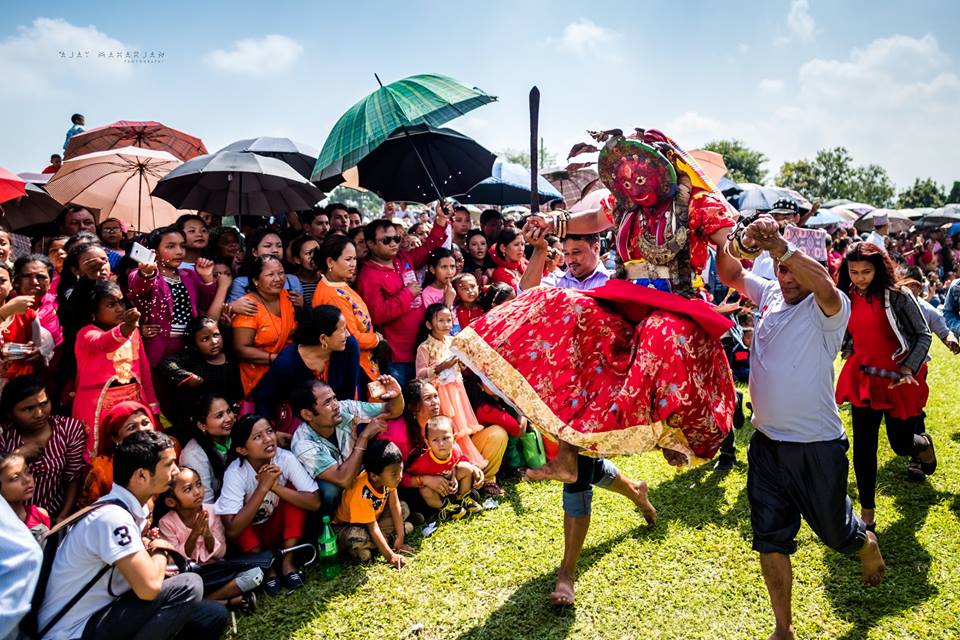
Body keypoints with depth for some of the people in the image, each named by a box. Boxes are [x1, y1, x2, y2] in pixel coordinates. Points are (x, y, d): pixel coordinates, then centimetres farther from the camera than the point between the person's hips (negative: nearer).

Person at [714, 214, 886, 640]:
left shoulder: (829, 309, -14)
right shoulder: (770, 295, 3)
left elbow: (824, 285, -36)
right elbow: (730, 274, -3)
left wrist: (779, 246, -48)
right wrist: (732, 243, -24)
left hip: (817, 445, -4)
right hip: (767, 442, 5)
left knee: (836, 532, 18)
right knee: (770, 538, 9)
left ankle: (867, 544, 55)